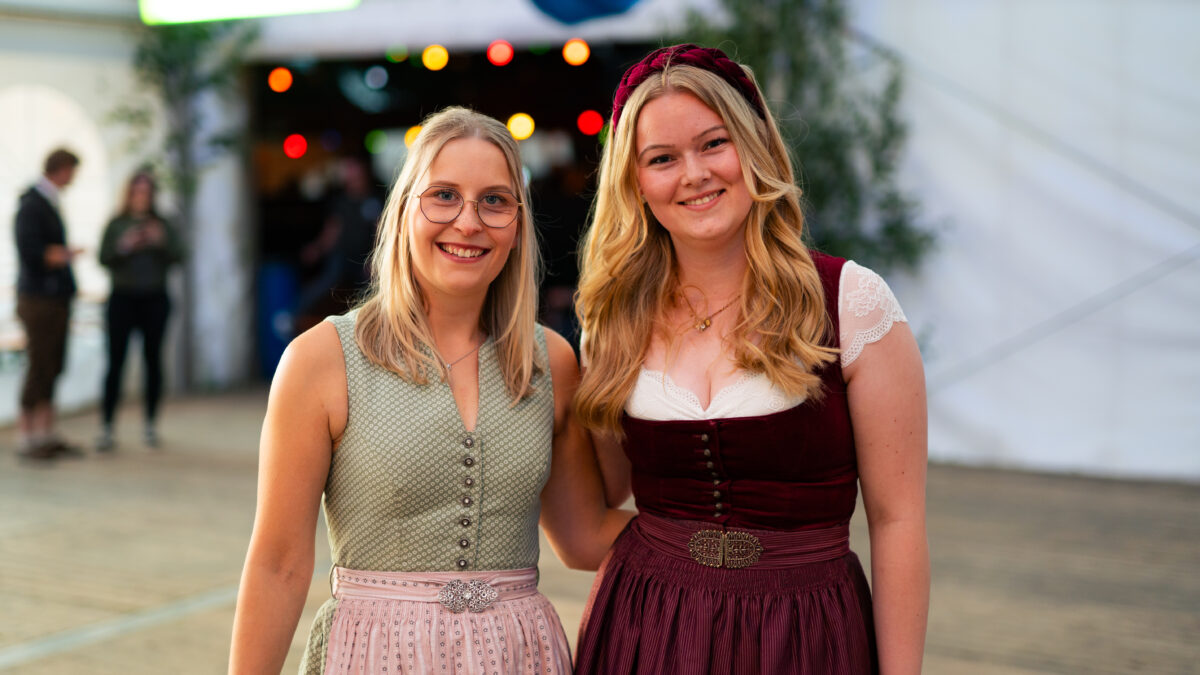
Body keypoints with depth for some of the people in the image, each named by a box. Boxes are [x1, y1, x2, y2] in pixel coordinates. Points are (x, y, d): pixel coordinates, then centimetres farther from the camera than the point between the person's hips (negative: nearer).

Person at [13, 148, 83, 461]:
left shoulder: (48, 202, 14)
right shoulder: (32, 205, -14)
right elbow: (30, 253, -20)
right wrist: (67, 254, -8)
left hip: (56, 298, 9)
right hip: (39, 299, -9)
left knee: (52, 368, 10)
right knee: (40, 368, -5)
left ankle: (46, 435, 16)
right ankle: (27, 438, 2)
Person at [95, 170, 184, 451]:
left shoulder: (162, 225, 8)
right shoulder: (116, 225, 5)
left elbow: (178, 255, -2)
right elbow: (103, 259, -3)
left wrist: (162, 241, -19)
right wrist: (123, 247, -20)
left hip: (155, 299, 1)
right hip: (123, 298, -1)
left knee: (153, 359, 4)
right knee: (116, 362, -6)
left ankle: (151, 425, 12)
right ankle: (107, 427, -6)